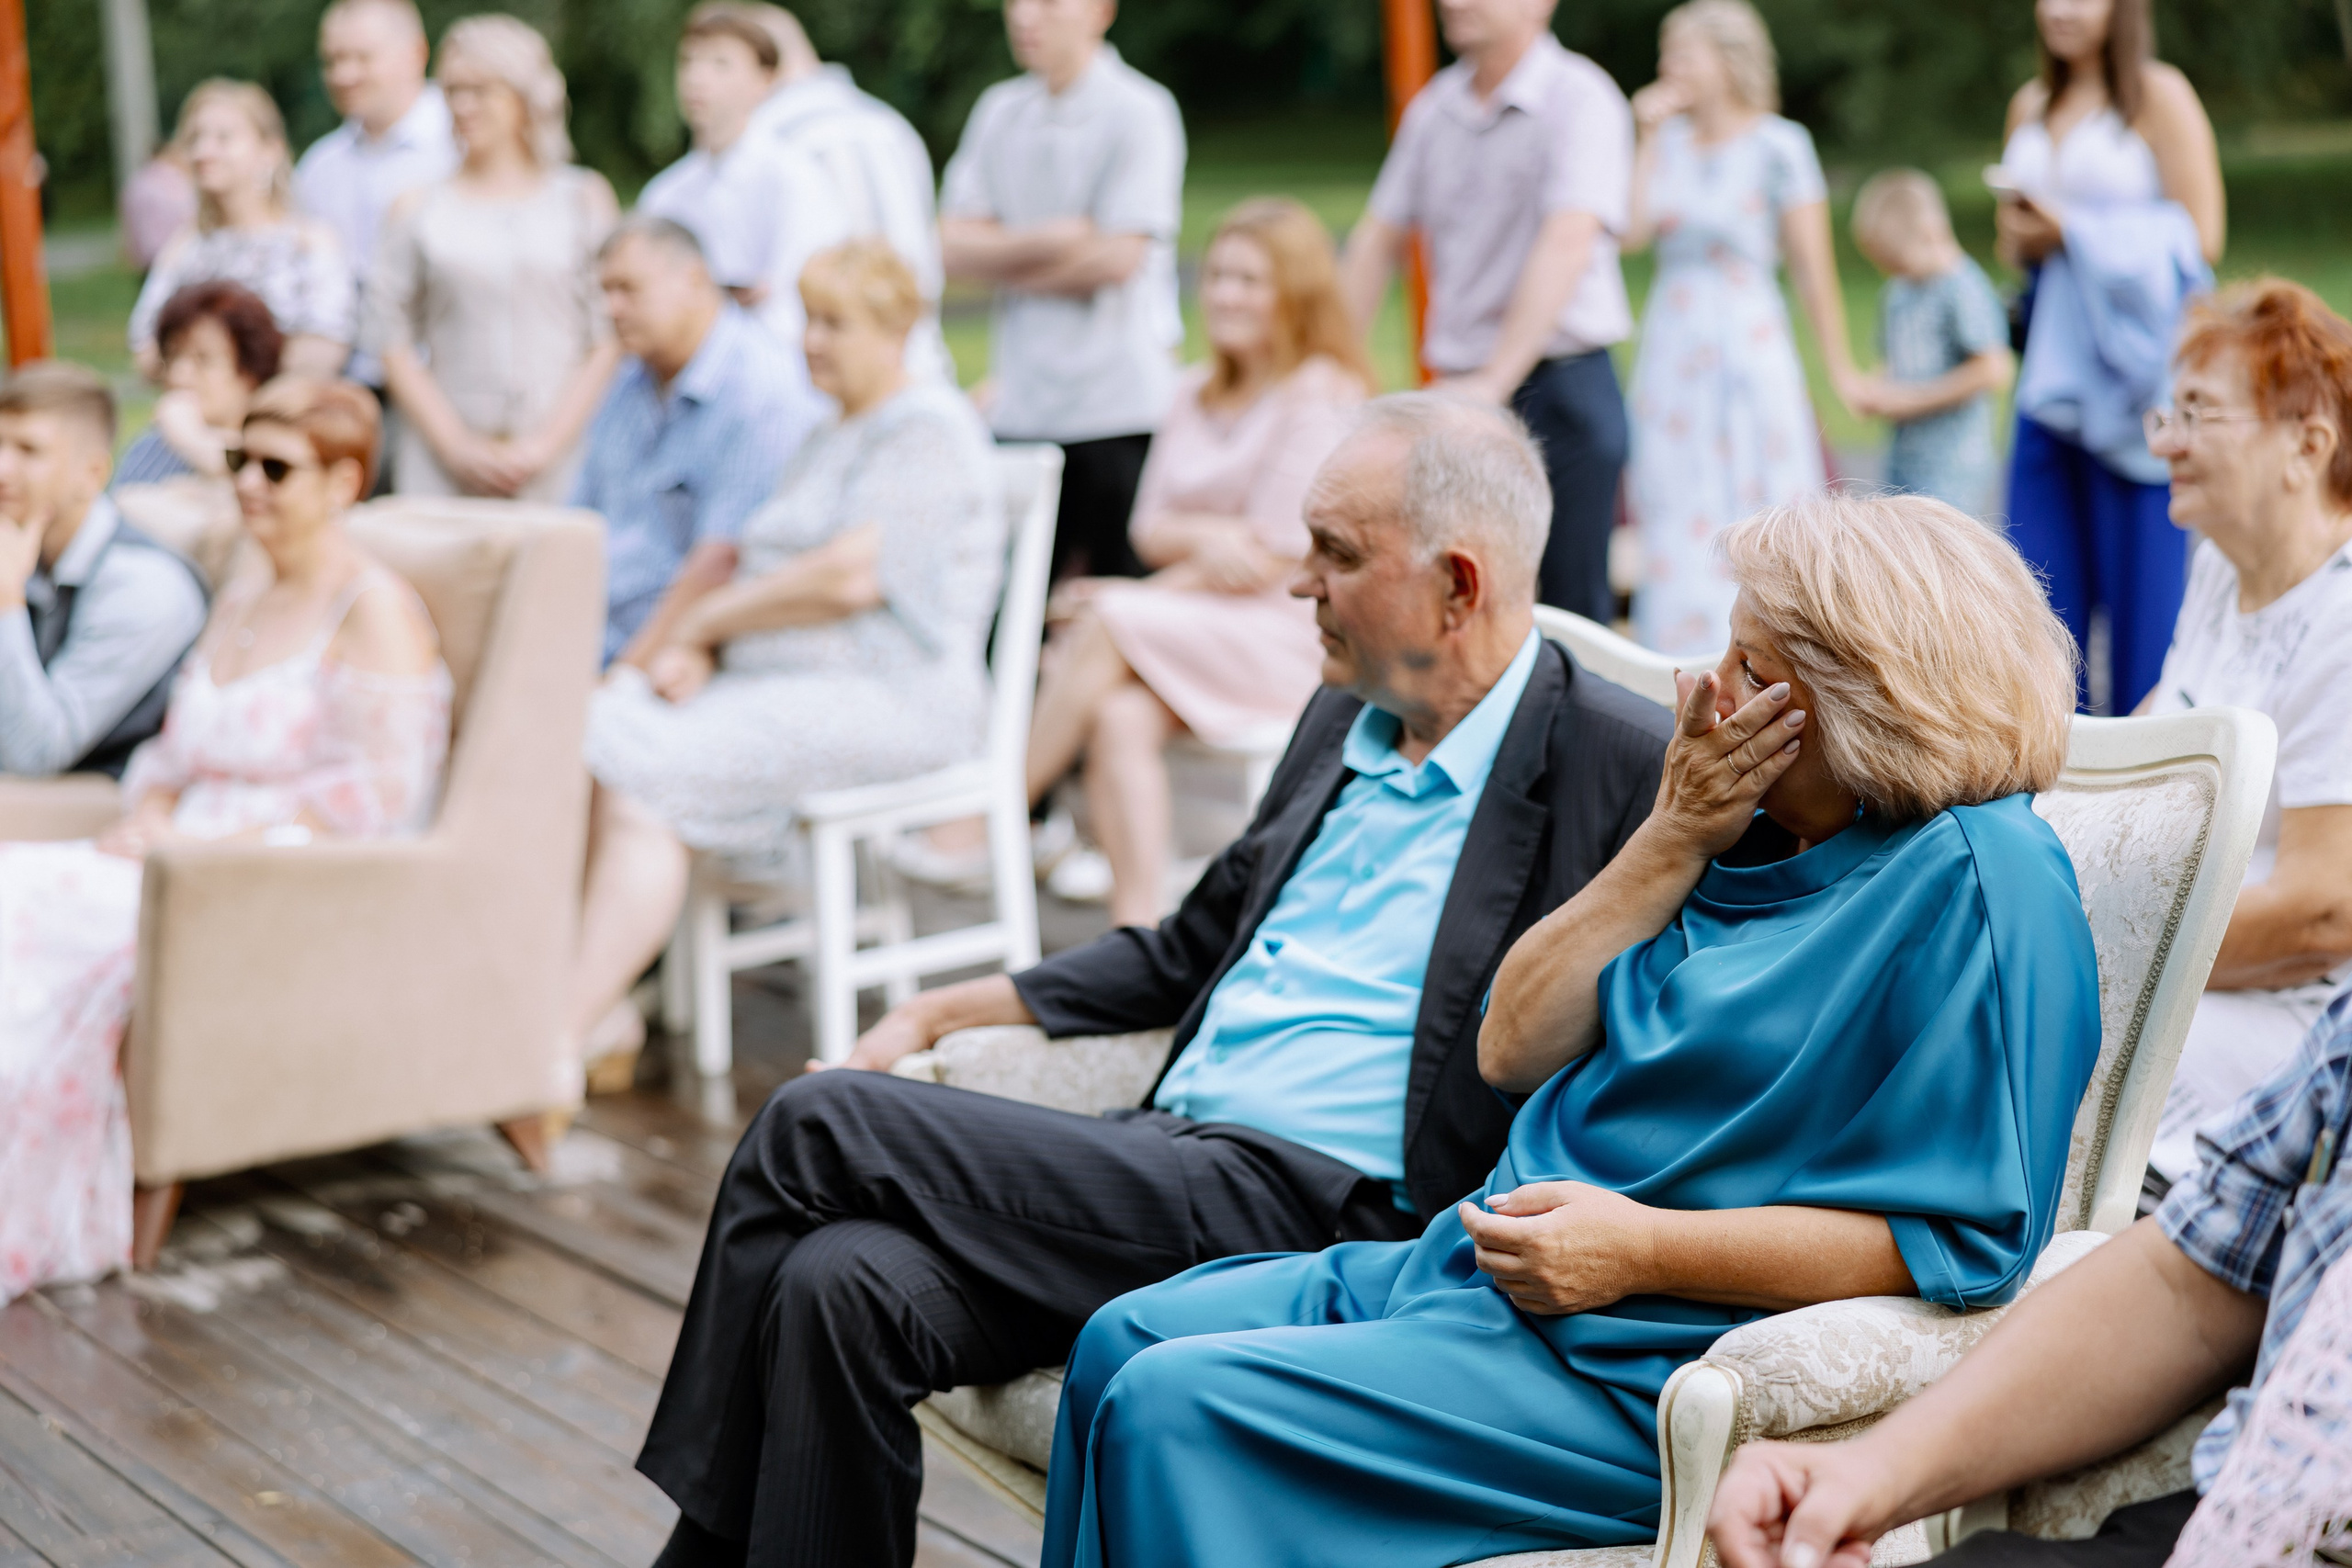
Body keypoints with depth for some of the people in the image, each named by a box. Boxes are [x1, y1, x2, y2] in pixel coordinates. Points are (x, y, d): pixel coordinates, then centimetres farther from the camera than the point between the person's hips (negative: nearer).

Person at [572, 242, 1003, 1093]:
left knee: (640, 779, -26)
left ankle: (568, 1032, -26)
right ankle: (605, 1007, -17)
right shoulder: (830, 440, 24)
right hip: (775, 680, 9)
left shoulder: (927, 429, -7)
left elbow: (849, 577, -18)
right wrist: (693, 651, -2)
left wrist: (703, 621, -6)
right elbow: (762, 567, 19)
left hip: (882, 697, -9)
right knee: (578, 739, -12)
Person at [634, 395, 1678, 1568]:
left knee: (813, 1129, -14)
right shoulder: (1343, 719, 18)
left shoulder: (1625, 767, -6)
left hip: (1320, 1218, -7)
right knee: (838, 1283, -20)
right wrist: (943, 1013, 20)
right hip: (1172, 1165, 7)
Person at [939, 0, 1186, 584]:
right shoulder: (999, 112, 11)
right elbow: (955, 246, 5)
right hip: (1021, 408, 5)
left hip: (1121, 408, -5)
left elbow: (1117, 257, -13)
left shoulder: (1139, 111, -6)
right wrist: (1045, 241, -12)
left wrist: (1003, 262, -1)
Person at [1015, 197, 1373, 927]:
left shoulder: (1320, 395, -6)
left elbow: (1274, 562, -10)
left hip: (1288, 639, -6)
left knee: (1107, 623, -27)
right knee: (1119, 719, -26)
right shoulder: (1197, 393, 18)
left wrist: (1137, 598, -5)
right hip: (1193, 627, 6)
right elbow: (1150, 527, 13)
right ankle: (1140, 930, -33)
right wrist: (1205, 536, -11)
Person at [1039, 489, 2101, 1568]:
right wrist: (1673, 839, -4)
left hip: (1648, 1373, -9)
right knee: (1125, 1340, 6)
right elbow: (1512, 1050, 8)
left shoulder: (1977, 882, -15)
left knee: (1175, 1408, -16)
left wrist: (1646, 1250, -23)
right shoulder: (1759, 839, 11)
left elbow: (1968, 1239, -21)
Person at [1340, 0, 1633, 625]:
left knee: (1572, 613, -3)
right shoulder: (1435, 106, 10)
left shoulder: (1579, 99, -10)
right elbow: (1378, 240, 17)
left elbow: (1567, 244, -22)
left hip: (1559, 385, -5)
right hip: (1460, 393, 6)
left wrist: (1495, 381, -30)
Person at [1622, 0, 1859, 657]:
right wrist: (1650, 136, -4)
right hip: (1672, 357, 5)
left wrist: (1841, 372, -4)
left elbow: (1814, 267, -5)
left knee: (1753, 523, -1)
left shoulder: (1778, 146, -5)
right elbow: (1632, 231, -7)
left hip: (1749, 351, -5)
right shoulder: (1669, 140, 8)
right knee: (1677, 524, 4)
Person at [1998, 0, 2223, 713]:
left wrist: (2075, 234, -11)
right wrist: (2019, 238, 1)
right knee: (2042, 594, 3)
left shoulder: (2160, 96, -2)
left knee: (2144, 587, -4)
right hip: (2052, 378, 6)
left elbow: (2200, 239, -8)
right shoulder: (2030, 107, 16)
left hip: (2136, 371, -6)